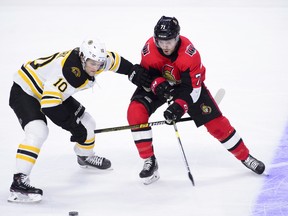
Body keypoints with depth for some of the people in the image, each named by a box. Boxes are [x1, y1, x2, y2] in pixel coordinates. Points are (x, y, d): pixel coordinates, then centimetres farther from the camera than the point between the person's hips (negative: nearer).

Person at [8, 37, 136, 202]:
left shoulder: (94, 60, -13)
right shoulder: (67, 71, -38)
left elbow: (115, 61, 10)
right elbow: (49, 104, -40)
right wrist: (73, 126, -34)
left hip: (54, 92, 9)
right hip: (24, 90, -9)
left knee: (86, 122, 12)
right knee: (38, 131, -32)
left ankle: (85, 156, 42)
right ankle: (19, 181, -34)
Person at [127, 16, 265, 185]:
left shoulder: (190, 53, -34)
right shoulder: (149, 50, -29)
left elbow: (192, 87, -30)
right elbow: (145, 76, -17)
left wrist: (179, 106, -44)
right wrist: (157, 84, -39)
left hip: (189, 82, -1)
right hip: (158, 84, 2)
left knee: (215, 121, -6)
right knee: (136, 112, -23)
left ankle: (245, 157, 13)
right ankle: (149, 161, -12)